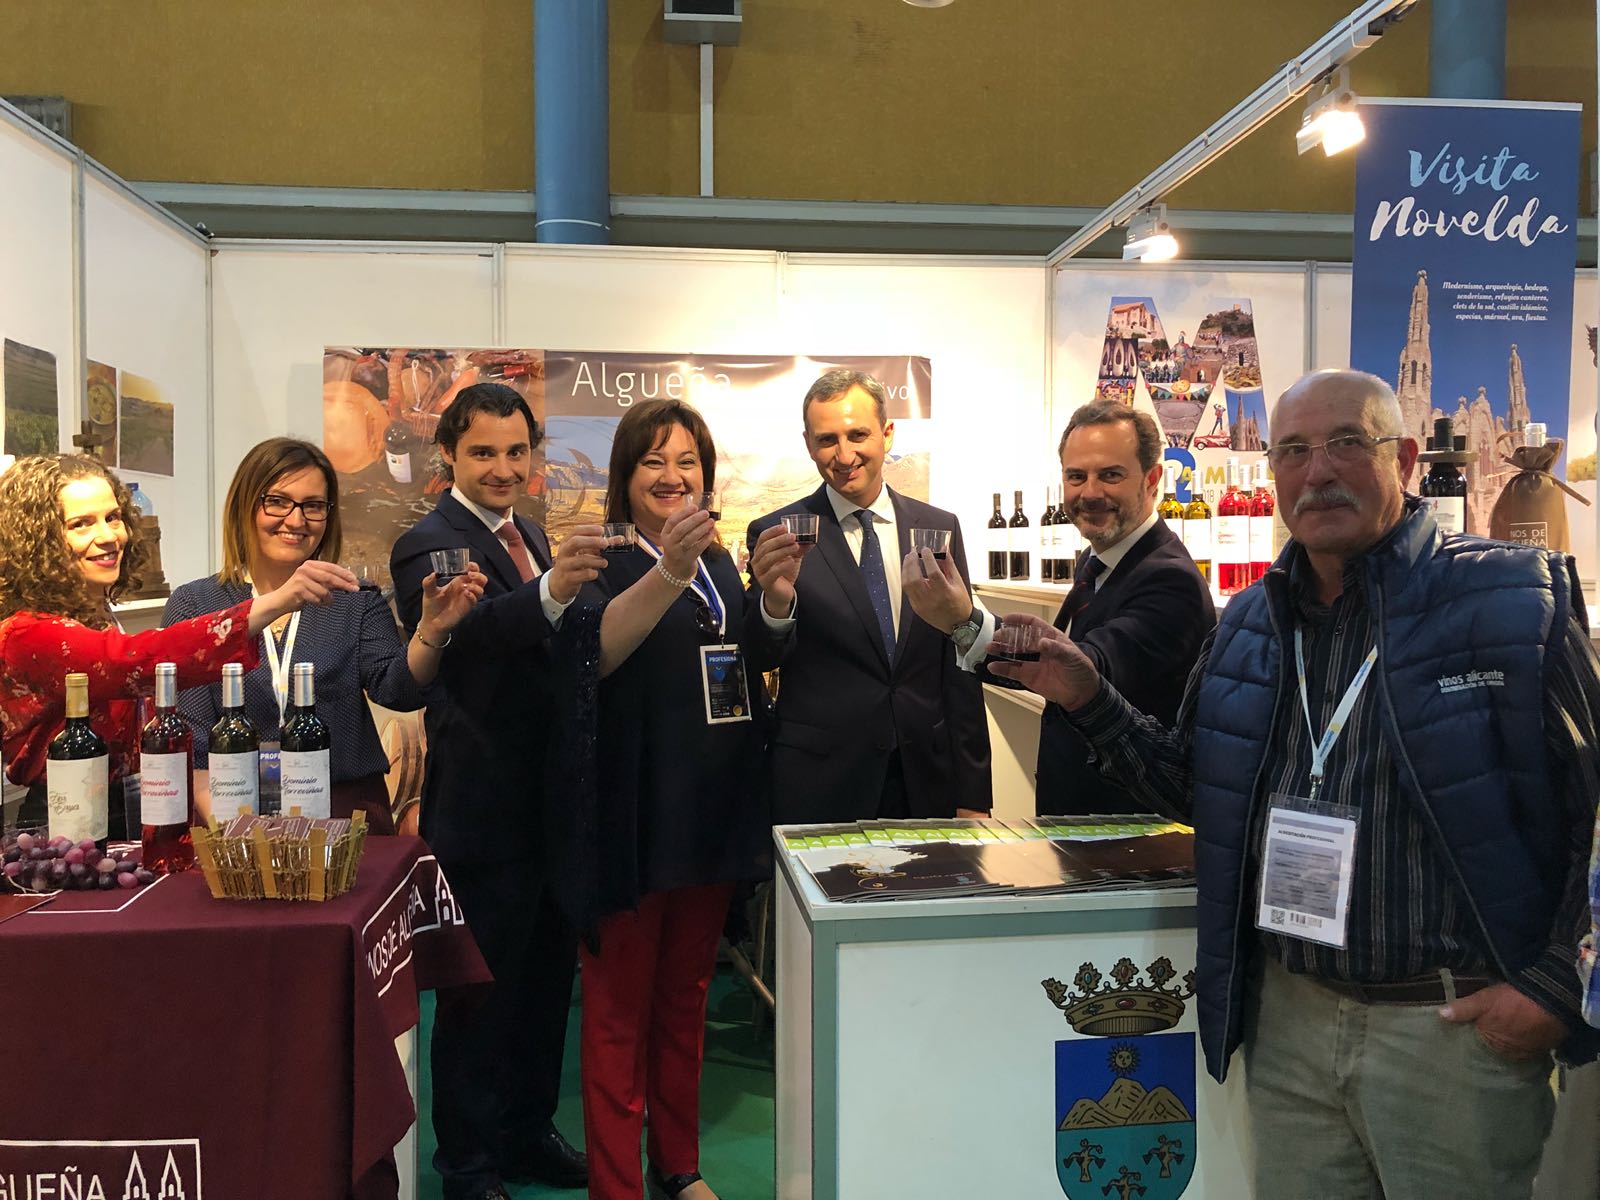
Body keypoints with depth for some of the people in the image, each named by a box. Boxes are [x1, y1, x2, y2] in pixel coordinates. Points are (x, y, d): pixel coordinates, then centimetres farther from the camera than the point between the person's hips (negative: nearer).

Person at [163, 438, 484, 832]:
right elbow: (190, 742, 1)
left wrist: (431, 630, -24)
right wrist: (224, 829, -13)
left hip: (350, 812, 1)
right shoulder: (193, 605, 7)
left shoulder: (358, 602, 10)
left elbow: (397, 690, -5)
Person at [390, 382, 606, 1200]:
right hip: (486, 813, -8)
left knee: (546, 981, 19)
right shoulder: (430, 545, -15)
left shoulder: (531, 536, 11)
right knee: (478, 995, 5)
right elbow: (471, 633, -38)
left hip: (552, 804, 8)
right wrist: (550, 591, -54)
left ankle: (529, 1133, 36)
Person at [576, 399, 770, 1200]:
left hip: (713, 812, 6)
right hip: (634, 816, -6)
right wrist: (670, 572, -42)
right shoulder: (607, 561, -7)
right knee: (619, 1011, 3)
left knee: (685, 998, 18)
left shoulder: (720, 564, 11)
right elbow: (596, 650, -30)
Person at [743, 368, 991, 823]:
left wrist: (973, 794, 4)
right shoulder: (777, 536, -3)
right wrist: (775, 601, -35)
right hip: (817, 784, -2)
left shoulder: (940, 527, 4)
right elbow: (762, 658, -13)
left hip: (926, 783, 3)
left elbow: (960, 667, 6)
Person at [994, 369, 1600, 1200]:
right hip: (1291, 1019, 5)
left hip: (1460, 1030, -4)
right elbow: (1198, 792, 13)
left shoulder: (1516, 601, -9)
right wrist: (1088, 701, 0)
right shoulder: (1248, 624, 7)